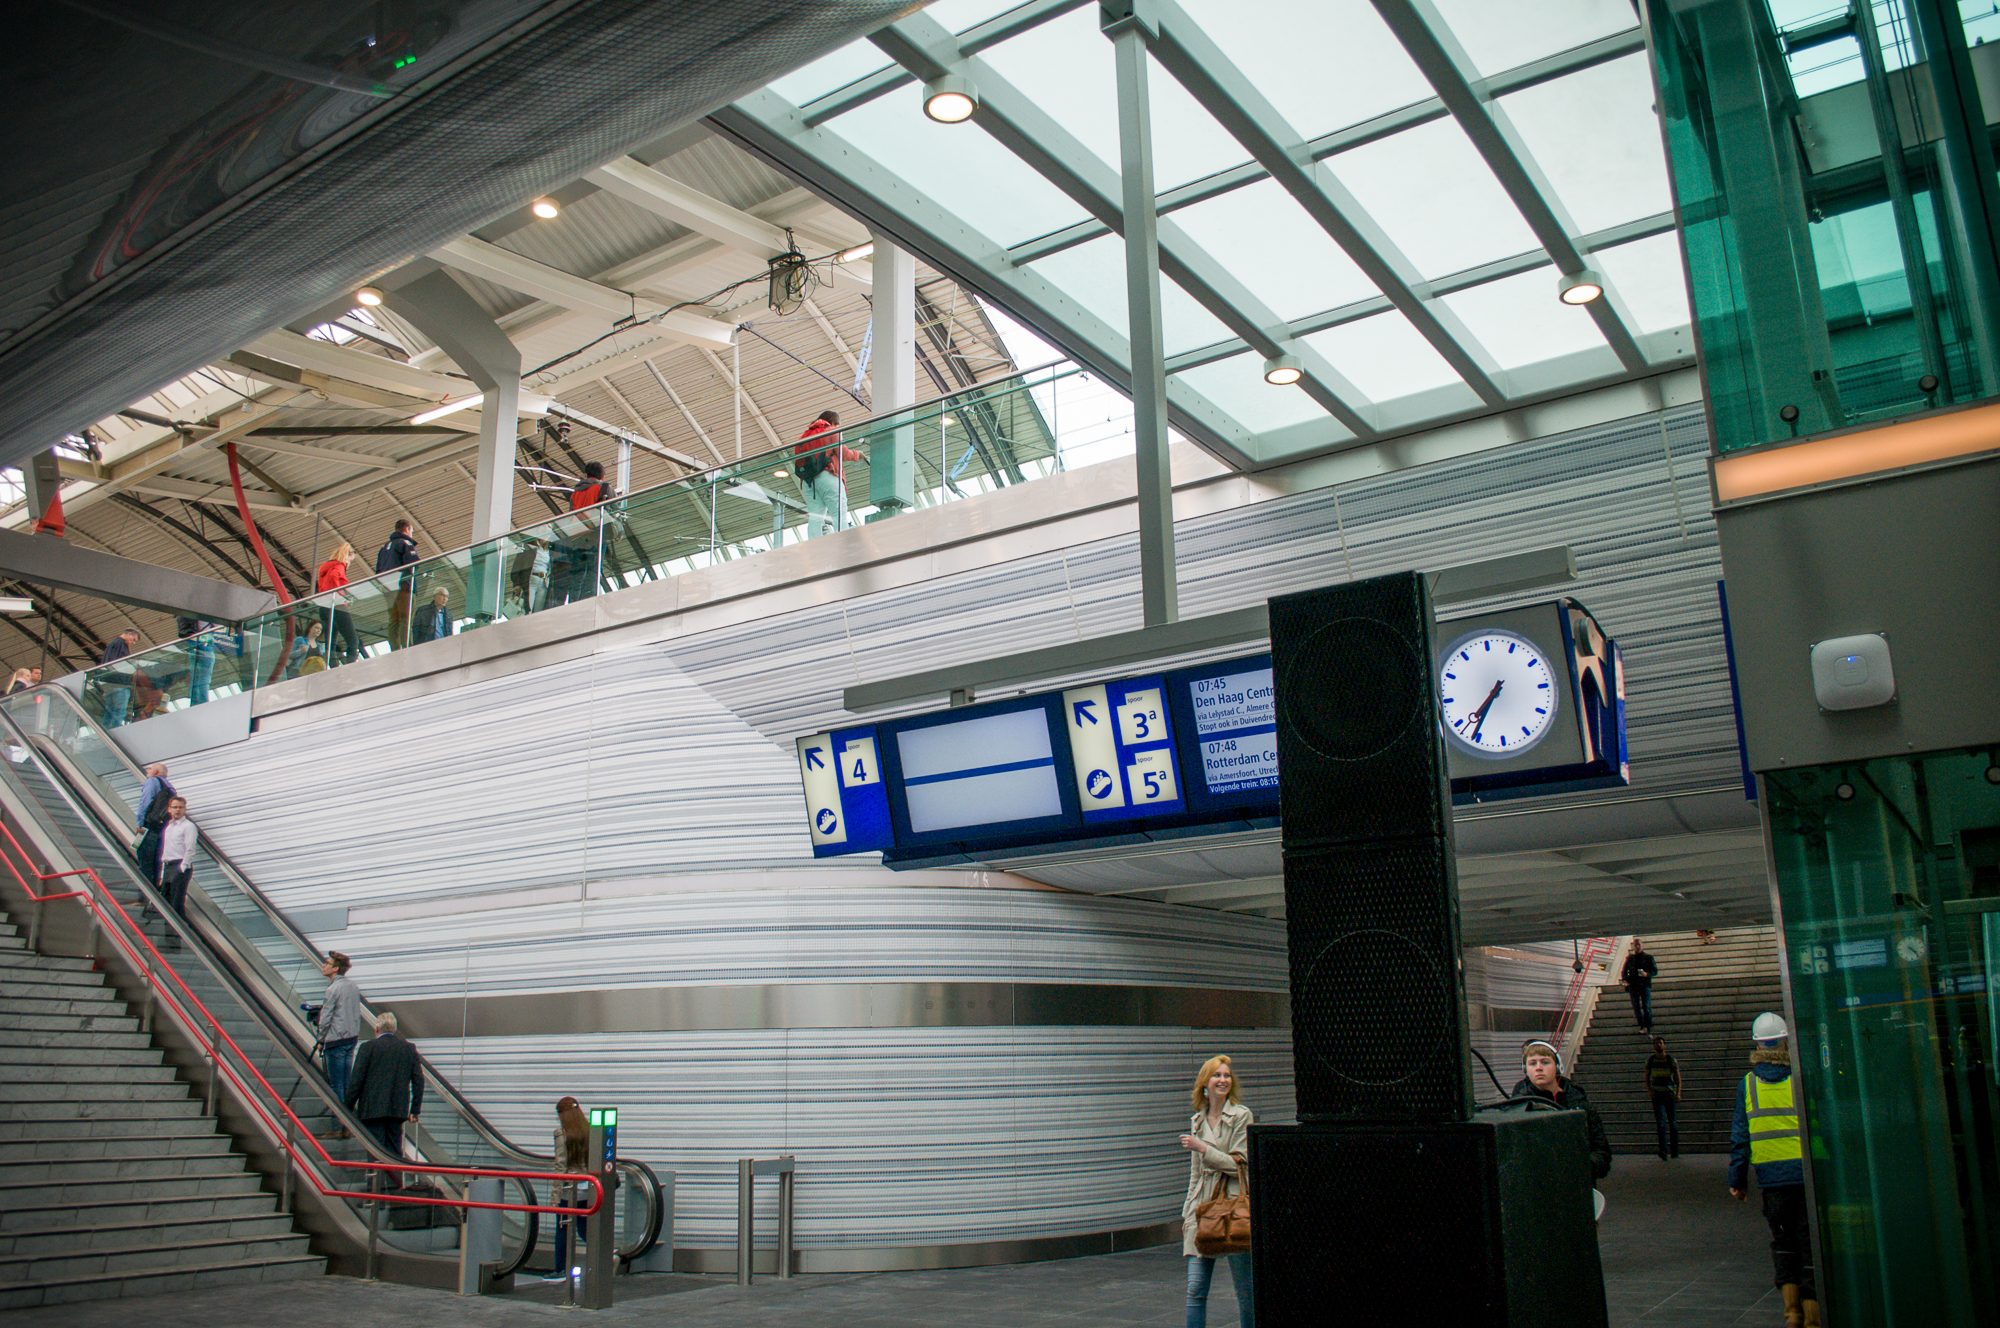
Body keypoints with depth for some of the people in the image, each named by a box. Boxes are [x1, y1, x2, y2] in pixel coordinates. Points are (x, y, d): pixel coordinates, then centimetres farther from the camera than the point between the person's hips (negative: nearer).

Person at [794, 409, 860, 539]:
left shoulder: (804, 435, 28)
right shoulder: (831, 431, 10)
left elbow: (795, 459, 20)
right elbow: (843, 453, 2)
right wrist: (856, 455, 19)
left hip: (807, 481, 6)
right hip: (827, 476, -6)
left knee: (815, 518, -3)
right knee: (839, 514, -12)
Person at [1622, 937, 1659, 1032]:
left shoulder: (1648, 958, 8)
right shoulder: (1630, 958, 14)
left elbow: (1655, 971, 6)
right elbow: (1624, 971, 18)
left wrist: (1646, 974, -13)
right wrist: (1624, 980, -2)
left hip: (1645, 985, -3)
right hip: (1633, 986, 3)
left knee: (1646, 1007, -9)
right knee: (1636, 1007, 0)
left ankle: (1648, 1027, -3)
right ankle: (1642, 1026, 11)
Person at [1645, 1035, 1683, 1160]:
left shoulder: (1671, 1060, 1)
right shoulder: (1650, 1060, 6)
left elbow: (1678, 1078, 1)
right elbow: (1647, 1077, 15)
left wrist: (1678, 1093, -11)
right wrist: (1649, 1088, -3)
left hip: (1670, 1095, 0)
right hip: (1657, 1095, 0)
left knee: (1673, 1123, 6)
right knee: (1660, 1123, -14)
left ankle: (1675, 1151, 20)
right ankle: (1664, 1151, -21)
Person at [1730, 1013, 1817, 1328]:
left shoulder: (1747, 1085, 1)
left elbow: (1739, 1136, 2)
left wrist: (1737, 1179, 8)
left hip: (1771, 1176, 2)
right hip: (1807, 1172, -2)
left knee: (1783, 1240, 16)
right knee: (1810, 1243, 6)